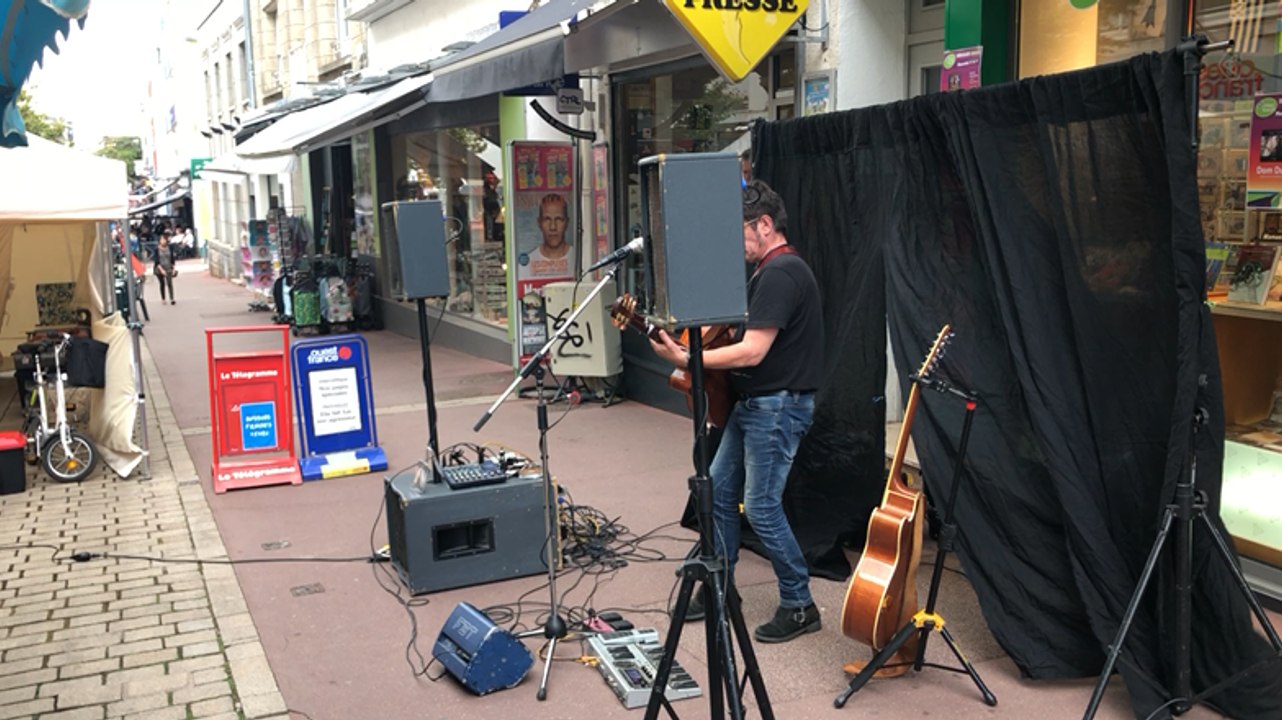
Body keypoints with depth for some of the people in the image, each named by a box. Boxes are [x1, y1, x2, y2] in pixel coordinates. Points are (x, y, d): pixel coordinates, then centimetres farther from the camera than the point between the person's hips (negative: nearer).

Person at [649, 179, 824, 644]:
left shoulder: (780, 273, -19)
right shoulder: (770, 270, 14)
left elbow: (752, 351, -25)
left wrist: (685, 359, -22)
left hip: (778, 405, -11)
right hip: (754, 401, 11)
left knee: (761, 507, -6)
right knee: (719, 490, 14)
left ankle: (799, 606, 10)